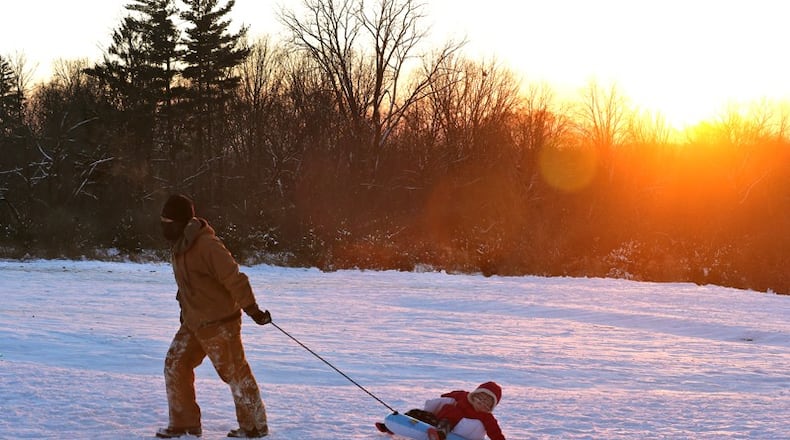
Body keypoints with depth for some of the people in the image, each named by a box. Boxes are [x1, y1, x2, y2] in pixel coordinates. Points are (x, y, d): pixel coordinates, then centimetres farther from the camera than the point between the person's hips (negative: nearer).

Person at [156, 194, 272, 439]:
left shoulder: (206, 245, -24)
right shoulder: (179, 245, 6)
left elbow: (234, 278, -25)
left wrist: (252, 310, -24)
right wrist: (184, 306, 26)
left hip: (219, 324, -9)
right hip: (193, 323, 9)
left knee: (235, 373, 2)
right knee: (175, 365, 6)